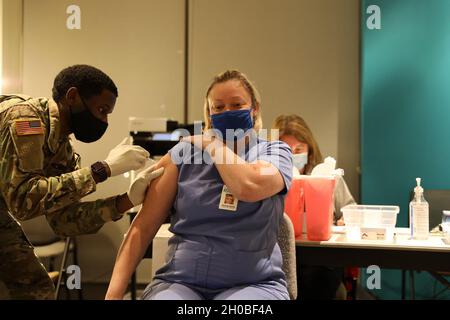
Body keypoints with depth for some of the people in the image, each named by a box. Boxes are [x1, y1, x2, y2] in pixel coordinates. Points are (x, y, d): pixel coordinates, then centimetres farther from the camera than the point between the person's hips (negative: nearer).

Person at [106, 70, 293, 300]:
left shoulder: (275, 152, 5)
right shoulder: (183, 153, 7)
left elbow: (248, 186, -20)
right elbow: (143, 227, 3)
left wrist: (213, 144, -2)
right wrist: (114, 293, -7)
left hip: (253, 284, -1)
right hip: (180, 281, 1)